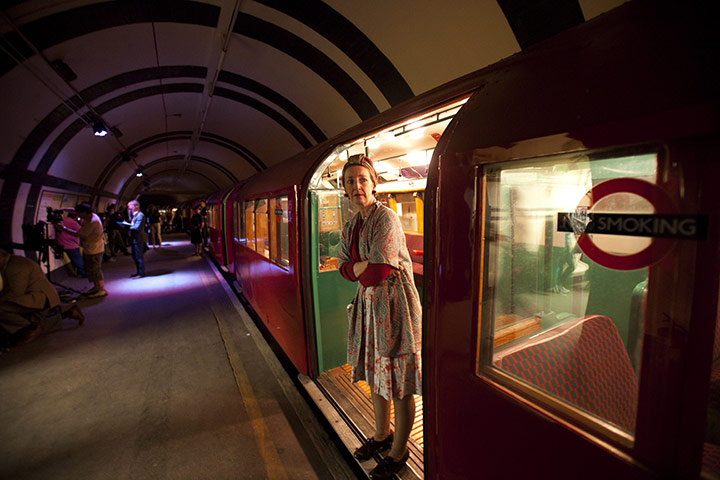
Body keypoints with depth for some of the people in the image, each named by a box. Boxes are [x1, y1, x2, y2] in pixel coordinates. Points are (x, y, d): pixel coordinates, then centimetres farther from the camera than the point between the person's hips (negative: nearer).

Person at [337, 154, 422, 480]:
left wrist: (359, 272, -5)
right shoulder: (352, 225, 9)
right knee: (375, 375, 22)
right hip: (369, 303, 8)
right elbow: (344, 266, 3)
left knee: (399, 383, 8)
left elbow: (378, 272, -23)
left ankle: (398, 453, 32)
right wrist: (364, 266, -14)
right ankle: (381, 435, 46)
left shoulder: (386, 218, -18)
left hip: (394, 305, -8)